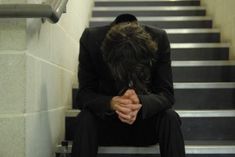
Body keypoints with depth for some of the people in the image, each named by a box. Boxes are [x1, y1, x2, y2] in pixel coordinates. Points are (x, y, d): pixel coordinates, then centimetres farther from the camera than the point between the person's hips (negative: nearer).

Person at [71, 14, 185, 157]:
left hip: (146, 120, 1)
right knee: (85, 119, -30)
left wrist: (141, 102, -39)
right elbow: (84, 94, -17)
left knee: (170, 118, -27)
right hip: (106, 120, 0)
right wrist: (112, 103, -38)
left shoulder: (159, 39, -20)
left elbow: (167, 94, -17)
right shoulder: (90, 39, -21)